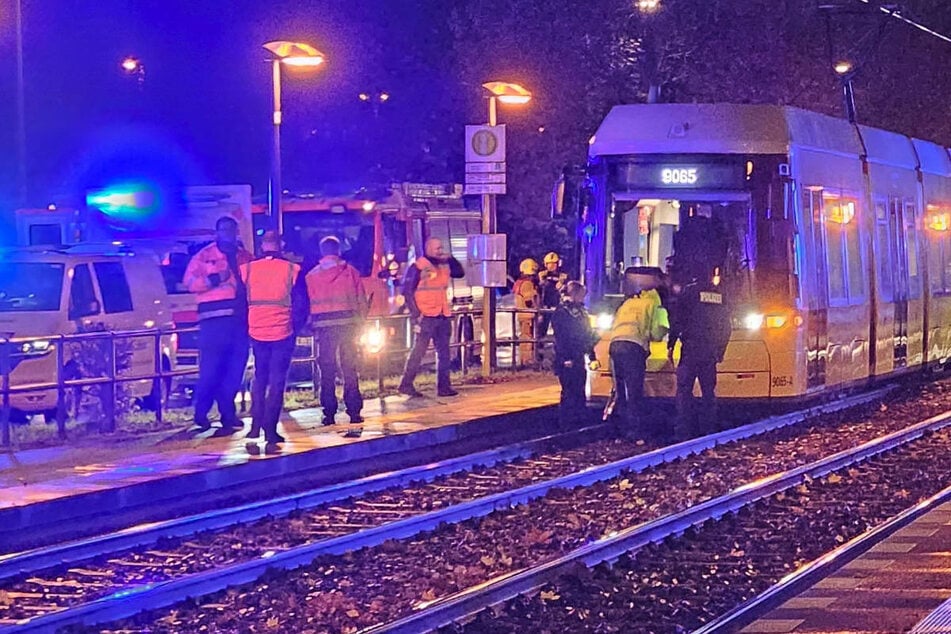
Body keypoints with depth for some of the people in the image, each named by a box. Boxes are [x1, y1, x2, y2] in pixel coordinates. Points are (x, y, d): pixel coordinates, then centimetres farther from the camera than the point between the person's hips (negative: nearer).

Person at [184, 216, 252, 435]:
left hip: (241, 318, 5)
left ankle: (227, 413, 10)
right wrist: (214, 279, -16)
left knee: (235, 367, 4)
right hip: (215, 317, -5)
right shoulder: (204, 256, 6)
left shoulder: (245, 257, 19)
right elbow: (190, 282, -3)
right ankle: (201, 411, 1)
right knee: (211, 366, -9)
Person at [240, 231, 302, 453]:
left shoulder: (247, 269, 0)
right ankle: (270, 432, -5)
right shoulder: (291, 270, -6)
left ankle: (256, 426, 15)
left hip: (256, 332, 3)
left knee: (260, 377, 20)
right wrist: (296, 326, 11)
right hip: (282, 332, -3)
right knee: (277, 381, 1)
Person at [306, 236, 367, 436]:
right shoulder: (350, 272, 2)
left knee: (327, 371, 4)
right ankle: (354, 411, 2)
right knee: (350, 369, 4)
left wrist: (313, 326, 11)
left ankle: (329, 413, 2)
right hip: (347, 322, 0)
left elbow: (309, 303, 3)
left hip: (324, 326, 0)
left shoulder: (312, 276, 3)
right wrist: (360, 321, 11)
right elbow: (361, 300, 2)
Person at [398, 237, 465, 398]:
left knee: (444, 353, 8)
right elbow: (407, 291, -10)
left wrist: (451, 258, 6)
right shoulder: (418, 267, -9)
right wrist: (416, 314, -14)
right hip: (426, 317, -7)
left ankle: (443, 386, 13)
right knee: (418, 351, -5)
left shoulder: (444, 265, 12)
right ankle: (406, 384, 2)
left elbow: (460, 273, 22)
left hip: (443, 316, 7)